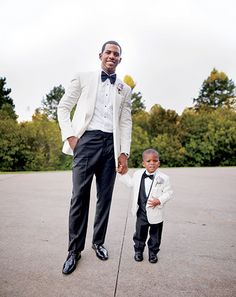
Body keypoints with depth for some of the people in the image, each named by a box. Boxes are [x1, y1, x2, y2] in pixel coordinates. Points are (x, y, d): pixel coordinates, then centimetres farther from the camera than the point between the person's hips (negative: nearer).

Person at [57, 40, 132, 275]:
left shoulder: (125, 90, 16)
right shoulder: (83, 79, 10)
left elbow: (126, 123, 11)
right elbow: (63, 107, 8)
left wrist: (124, 152, 1)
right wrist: (70, 135, -5)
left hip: (111, 144, 3)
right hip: (87, 140, -2)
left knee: (105, 197, 7)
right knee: (80, 196, -2)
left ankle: (98, 243, 25)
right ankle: (74, 249, 12)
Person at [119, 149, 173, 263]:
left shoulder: (163, 178, -14)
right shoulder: (137, 174, -2)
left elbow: (169, 193, -9)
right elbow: (130, 182, 18)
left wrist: (159, 200, -23)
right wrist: (123, 173, 11)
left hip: (155, 213, -2)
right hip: (141, 211, 2)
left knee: (155, 234, 15)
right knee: (140, 232, 15)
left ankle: (153, 252, 36)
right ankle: (138, 250, 36)